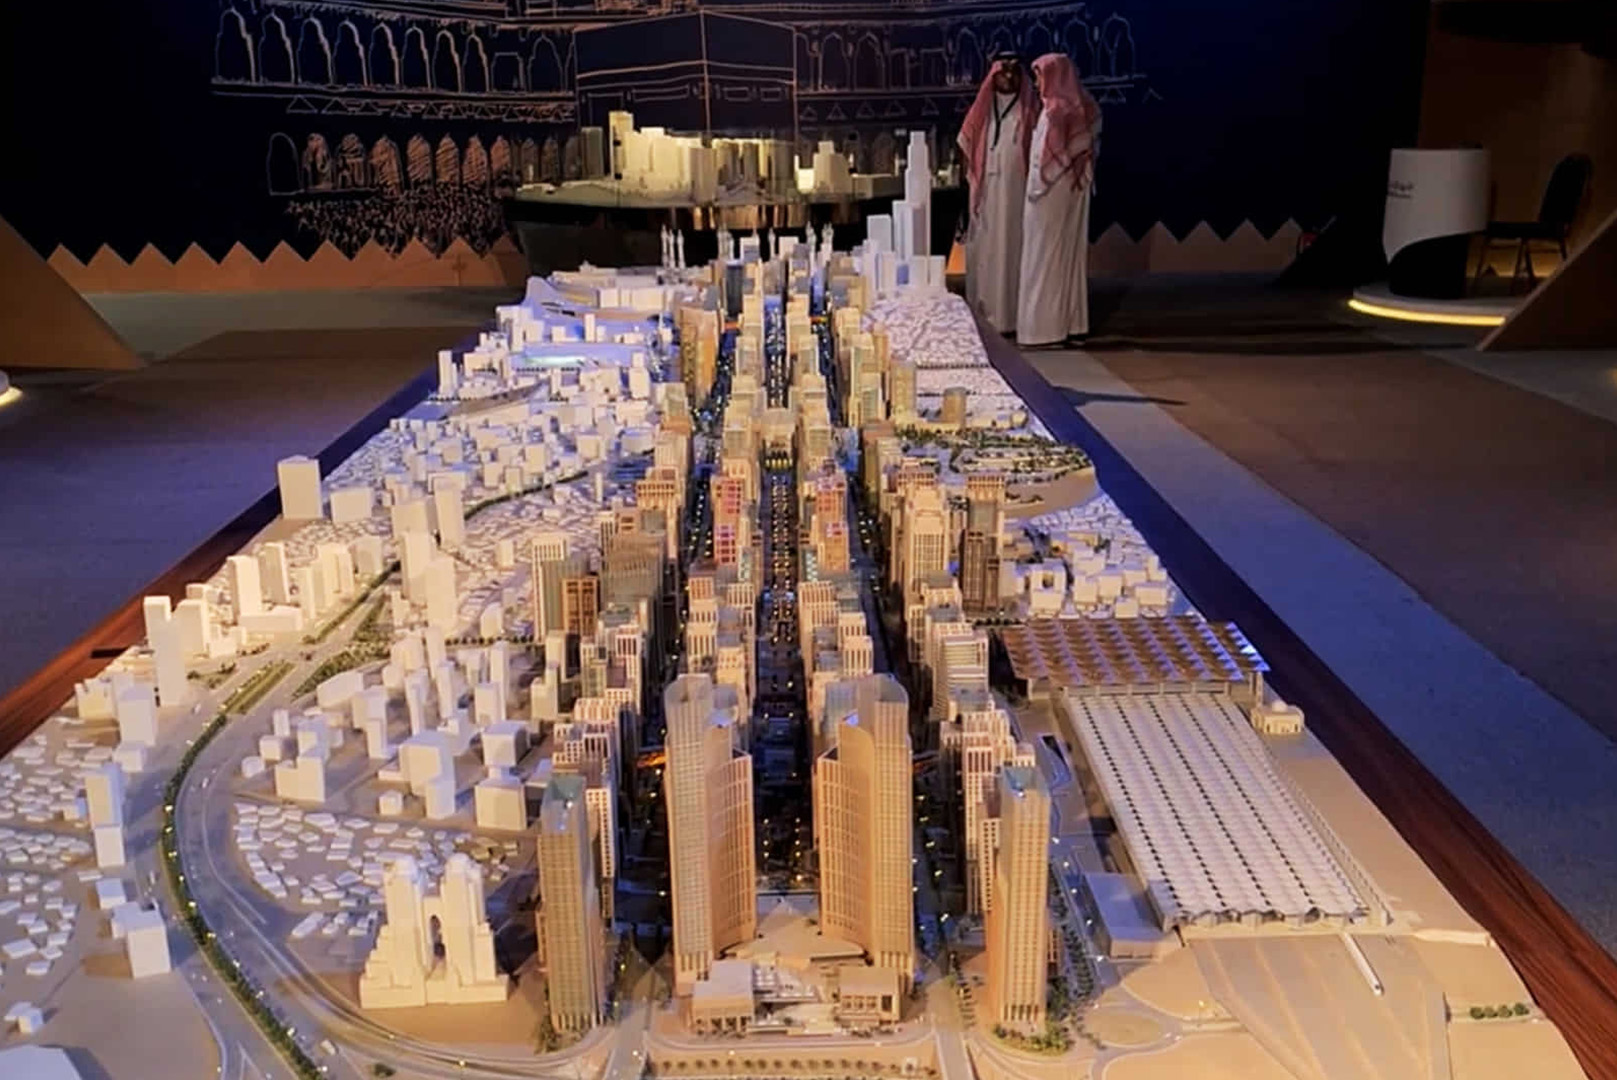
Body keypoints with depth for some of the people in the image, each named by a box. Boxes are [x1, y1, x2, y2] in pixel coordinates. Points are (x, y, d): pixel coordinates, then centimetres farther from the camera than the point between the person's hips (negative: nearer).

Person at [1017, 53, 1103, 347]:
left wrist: (1035, 190, -7)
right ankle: (1073, 325, 15)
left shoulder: (1055, 110, -17)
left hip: (1052, 192, -8)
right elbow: (1088, 148, 8)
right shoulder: (1084, 109, 7)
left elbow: (1044, 158, -17)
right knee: (1072, 254, 12)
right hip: (1076, 191, 8)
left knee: (1046, 257, -1)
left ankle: (1046, 328, 1)